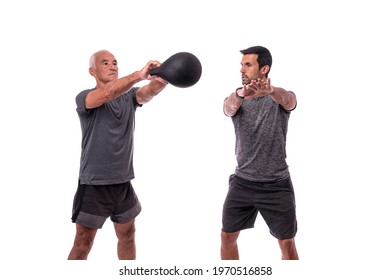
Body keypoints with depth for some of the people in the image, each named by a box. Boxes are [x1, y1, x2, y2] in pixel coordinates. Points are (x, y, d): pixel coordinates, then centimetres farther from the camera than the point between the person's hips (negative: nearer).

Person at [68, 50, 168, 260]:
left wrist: (164, 77, -41)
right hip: (94, 184, -5)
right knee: (83, 245, 2)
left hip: (123, 182, 5)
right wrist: (140, 74, -46)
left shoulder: (129, 96, 4)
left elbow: (150, 91, -18)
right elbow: (107, 93, -31)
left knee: (127, 235, 19)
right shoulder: (84, 98, -9)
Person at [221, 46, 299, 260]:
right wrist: (241, 94, -49)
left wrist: (270, 91, -56)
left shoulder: (280, 99, -6)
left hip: (276, 184, -3)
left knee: (287, 243, 3)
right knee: (227, 236, 9)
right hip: (242, 182, 3)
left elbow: (286, 98, -31)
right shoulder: (237, 99, 1)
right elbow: (229, 107, -24)